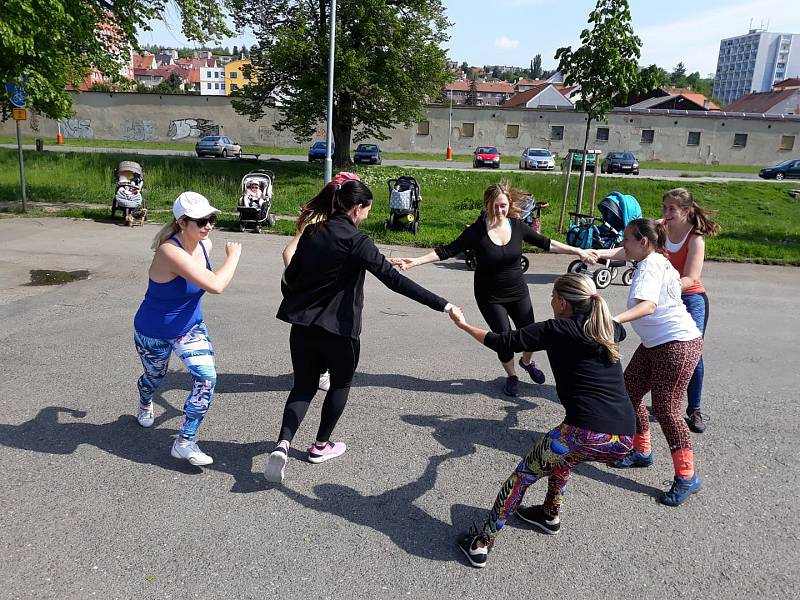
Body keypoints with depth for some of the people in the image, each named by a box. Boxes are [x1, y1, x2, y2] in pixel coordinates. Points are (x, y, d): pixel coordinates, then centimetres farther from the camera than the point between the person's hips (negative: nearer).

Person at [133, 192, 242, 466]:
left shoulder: (205, 245, -12)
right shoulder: (170, 251, -36)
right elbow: (215, 285, -44)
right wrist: (233, 256, -29)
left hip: (190, 326, 5)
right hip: (154, 332, -5)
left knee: (207, 377, -16)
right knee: (155, 377, 23)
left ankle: (185, 442, 0)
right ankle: (145, 406, 62)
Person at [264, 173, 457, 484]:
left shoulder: (312, 232, 4)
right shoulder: (355, 240, -15)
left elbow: (290, 276, 12)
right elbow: (393, 279, -22)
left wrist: (294, 304, 30)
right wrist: (442, 304, -22)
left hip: (302, 323, 6)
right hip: (337, 327, -5)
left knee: (303, 385, 17)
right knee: (340, 383, 20)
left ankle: (282, 444, -3)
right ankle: (321, 445, 31)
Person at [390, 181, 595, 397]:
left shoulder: (517, 226, -8)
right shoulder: (477, 231, -17)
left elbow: (546, 244, 3)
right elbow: (447, 251, -15)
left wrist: (578, 251, 3)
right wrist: (415, 261, -23)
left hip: (518, 292, 3)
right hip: (490, 297, -3)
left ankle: (527, 362, 45)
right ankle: (511, 376, 32)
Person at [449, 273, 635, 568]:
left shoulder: (556, 329, 0)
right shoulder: (607, 328, 17)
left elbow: (504, 342, 3)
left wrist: (464, 325, 16)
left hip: (588, 433, -7)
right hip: (625, 440, 7)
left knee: (524, 474, 12)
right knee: (558, 453, 34)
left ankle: (482, 543, 17)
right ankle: (550, 515, 43)